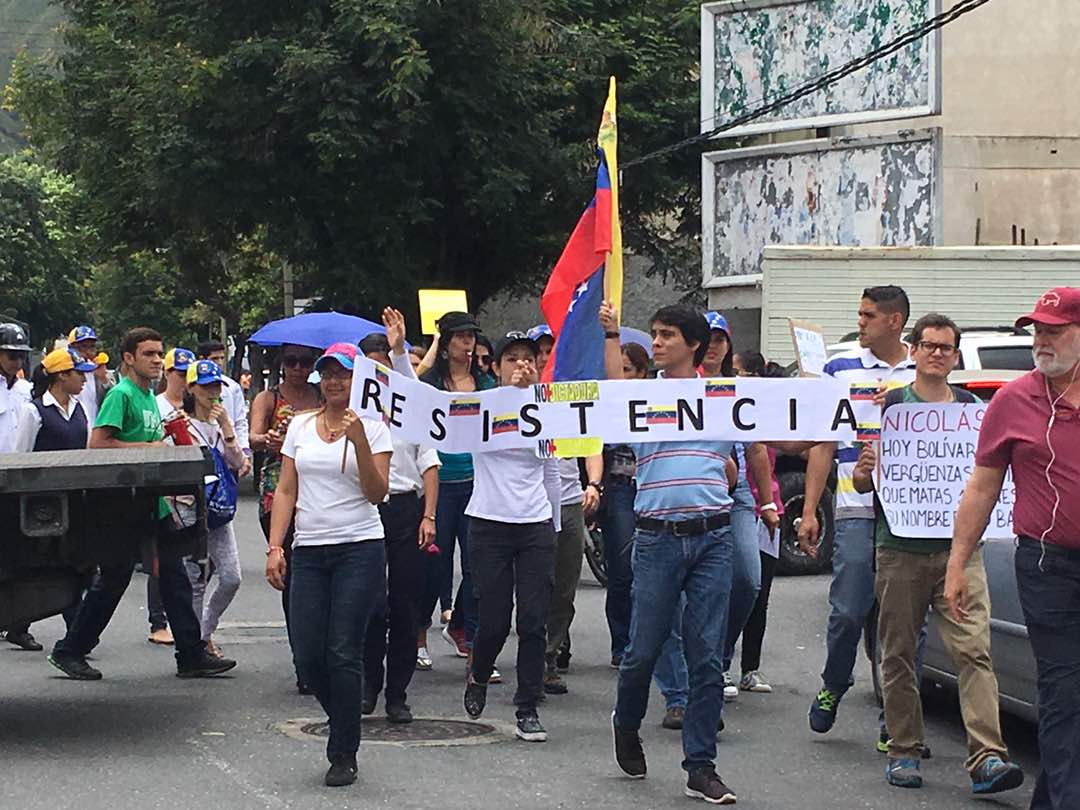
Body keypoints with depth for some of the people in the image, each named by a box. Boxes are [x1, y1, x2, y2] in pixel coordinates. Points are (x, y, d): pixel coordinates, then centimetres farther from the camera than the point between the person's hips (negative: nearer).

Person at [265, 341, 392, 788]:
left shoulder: (372, 427, 0)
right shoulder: (301, 426, 12)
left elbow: (377, 493, -9)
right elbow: (286, 491, 11)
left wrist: (359, 440, -20)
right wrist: (275, 547, 2)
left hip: (360, 549, -4)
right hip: (309, 551, 4)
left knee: (343, 653, -7)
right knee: (307, 656, 0)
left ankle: (344, 755, 3)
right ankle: (346, 725, 26)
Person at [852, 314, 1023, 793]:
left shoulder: (971, 407, 12)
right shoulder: (890, 405, 6)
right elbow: (862, 482, 7)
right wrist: (864, 473, -16)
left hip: (958, 547, 1)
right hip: (900, 550, -1)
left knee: (973, 649, -11)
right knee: (898, 654, 4)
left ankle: (986, 758, -18)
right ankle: (903, 752, 14)